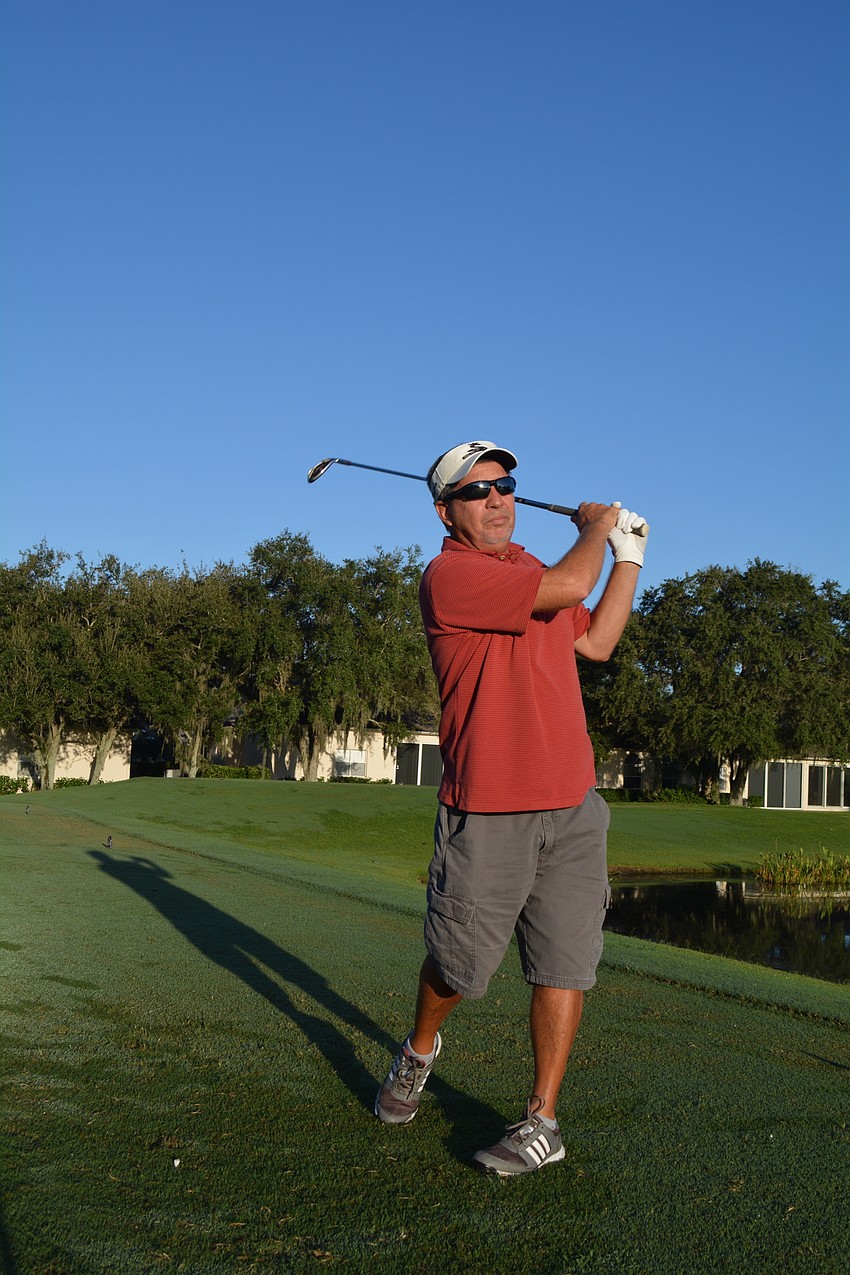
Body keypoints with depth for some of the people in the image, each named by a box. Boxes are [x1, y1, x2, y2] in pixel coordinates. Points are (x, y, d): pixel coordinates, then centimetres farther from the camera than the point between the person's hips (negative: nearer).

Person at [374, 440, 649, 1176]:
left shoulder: (530, 568, 17)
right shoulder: (450, 575, -12)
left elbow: (596, 641, 21)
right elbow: (567, 587, -21)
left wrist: (628, 557, 18)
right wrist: (595, 528, 0)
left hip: (571, 806, 6)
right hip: (487, 811, -6)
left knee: (564, 964, 3)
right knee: (458, 962, 7)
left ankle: (542, 1121, 16)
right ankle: (420, 1050, 38)